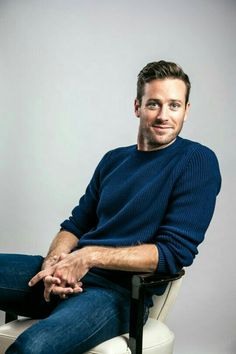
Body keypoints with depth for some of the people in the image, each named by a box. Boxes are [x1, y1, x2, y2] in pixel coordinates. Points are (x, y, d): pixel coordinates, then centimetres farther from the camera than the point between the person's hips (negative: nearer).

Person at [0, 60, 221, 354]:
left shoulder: (197, 161, -1)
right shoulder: (113, 159, 18)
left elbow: (176, 252, -9)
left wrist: (90, 256, -14)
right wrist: (55, 260, -7)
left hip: (121, 289, -6)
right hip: (67, 278, 6)